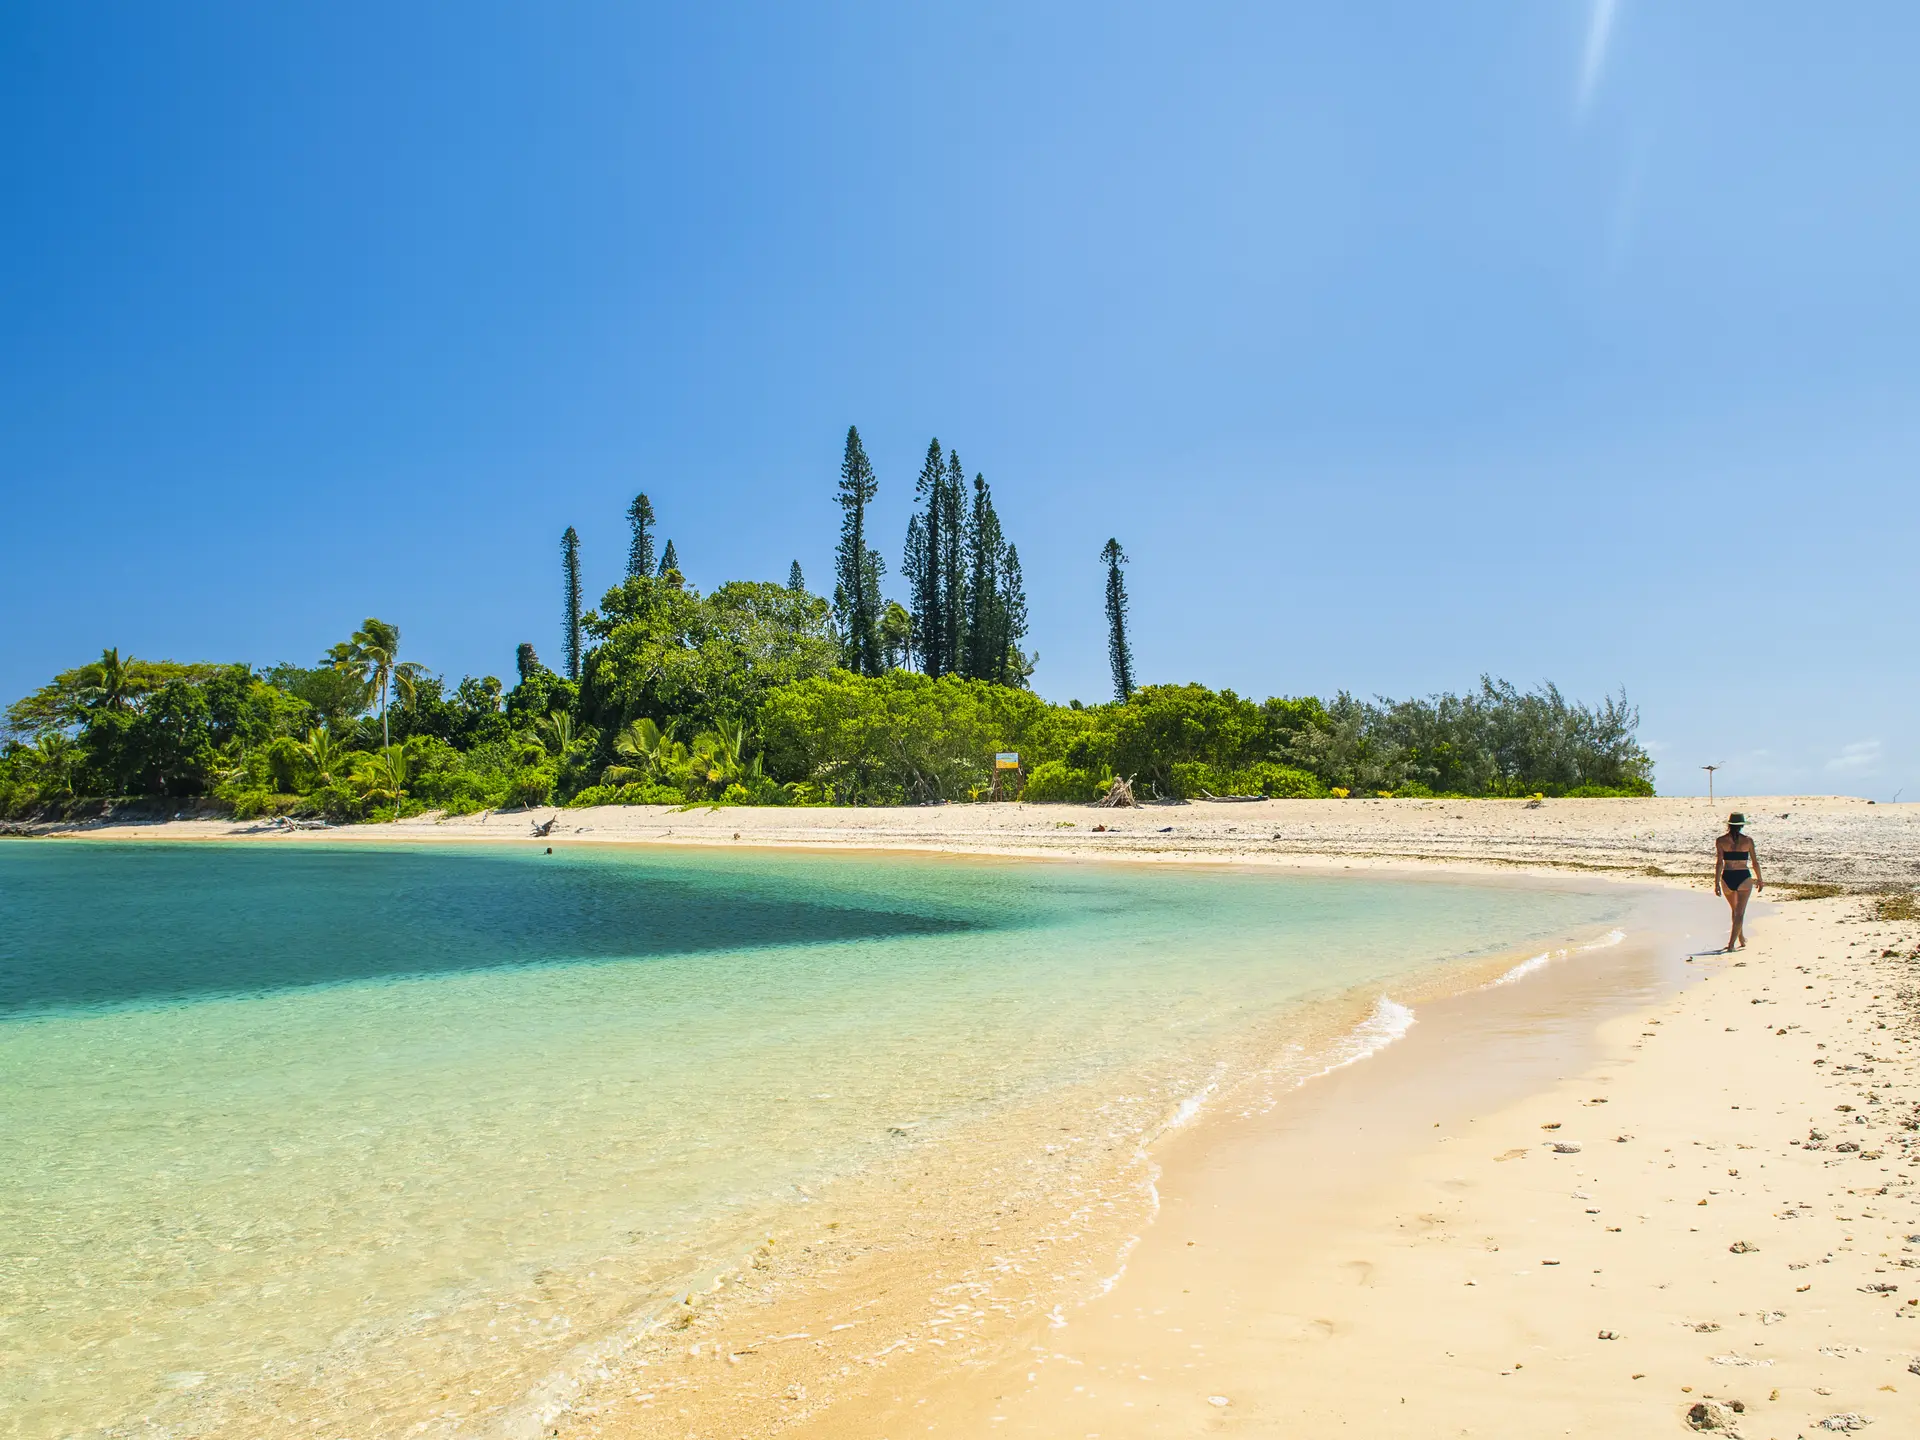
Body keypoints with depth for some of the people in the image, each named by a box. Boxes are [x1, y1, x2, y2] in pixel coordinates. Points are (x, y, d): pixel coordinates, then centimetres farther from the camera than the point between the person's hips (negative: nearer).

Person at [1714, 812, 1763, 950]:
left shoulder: (1721, 841, -3)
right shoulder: (1748, 840, -3)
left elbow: (1719, 863, -7)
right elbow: (1755, 863, 2)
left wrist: (1716, 883, -5)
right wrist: (1759, 880, 15)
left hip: (1727, 878, 2)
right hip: (1744, 878, -2)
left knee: (1735, 910, 22)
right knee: (1740, 913, 2)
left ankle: (1742, 940, 35)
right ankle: (1731, 944, -8)